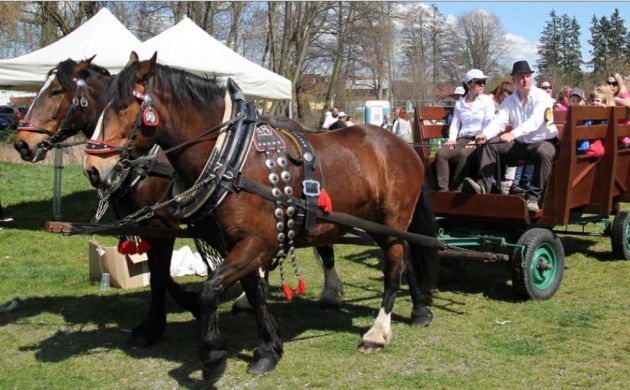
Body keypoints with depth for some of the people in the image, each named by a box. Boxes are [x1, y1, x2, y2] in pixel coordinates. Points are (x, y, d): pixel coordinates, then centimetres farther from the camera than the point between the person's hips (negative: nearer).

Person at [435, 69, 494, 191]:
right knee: (441, 153, -23)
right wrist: (452, 139, -3)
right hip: (462, 139, 4)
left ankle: (456, 189, -34)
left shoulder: (487, 100, 8)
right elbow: (455, 123, 16)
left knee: (464, 154, -36)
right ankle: (442, 189, -27)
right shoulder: (459, 103, 20)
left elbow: (488, 123, -1)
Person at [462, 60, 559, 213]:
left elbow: (535, 121, -28)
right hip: (520, 144, 5)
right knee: (490, 145, -11)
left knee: (544, 153, -39)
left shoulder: (542, 97, -10)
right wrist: (485, 134, -29)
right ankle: (483, 186, -22)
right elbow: (499, 121, -7)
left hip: (543, 142, -5)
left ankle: (533, 197, -33)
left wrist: (514, 133, -44)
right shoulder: (509, 101, 7)